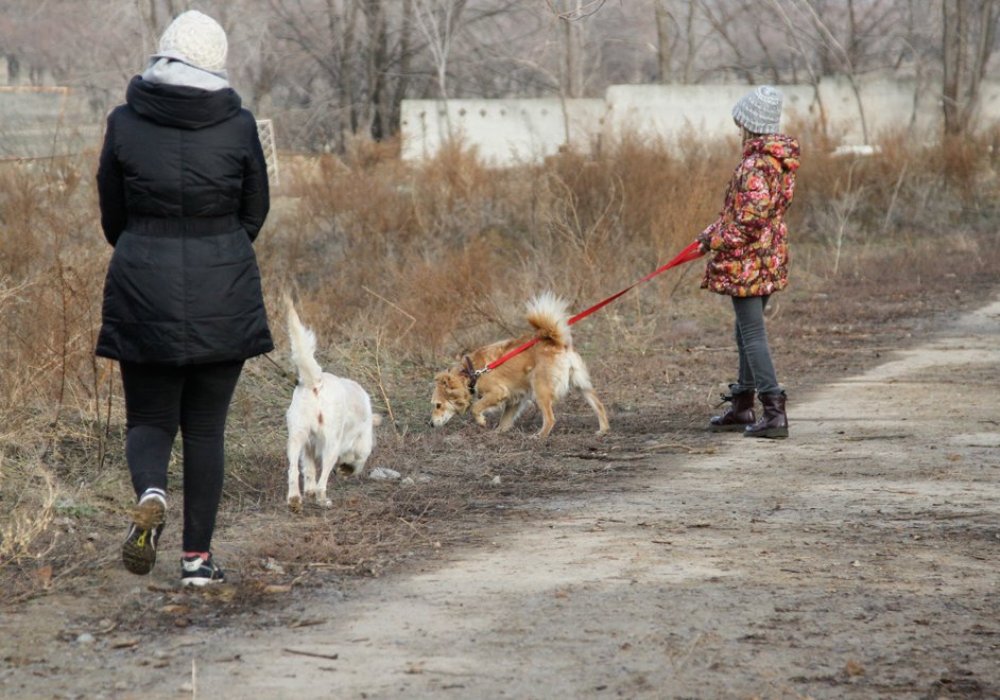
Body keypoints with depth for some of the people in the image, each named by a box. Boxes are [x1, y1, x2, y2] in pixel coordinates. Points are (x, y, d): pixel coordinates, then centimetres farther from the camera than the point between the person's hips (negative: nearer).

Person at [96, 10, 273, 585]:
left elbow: (112, 214, 6)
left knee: (150, 419, 12)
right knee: (206, 426, 10)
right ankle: (198, 556, 9)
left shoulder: (125, 124, -4)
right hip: (223, 296, 0)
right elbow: (256, 212, 5)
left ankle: (150, 495, -18)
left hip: (143, 293, 0)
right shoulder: (238, 126, -5)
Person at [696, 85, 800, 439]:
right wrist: (712, 233, 20)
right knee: (746, 332, 19)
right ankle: (742, 406, 29)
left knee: (753, 334, -8)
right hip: (770, 260, 10)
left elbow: (752, 216, -26)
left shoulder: (756, 164, -19)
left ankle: (774, 413, -11)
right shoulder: (779, 160, 12)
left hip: (747, 262, -10)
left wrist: (718, 240, -13)